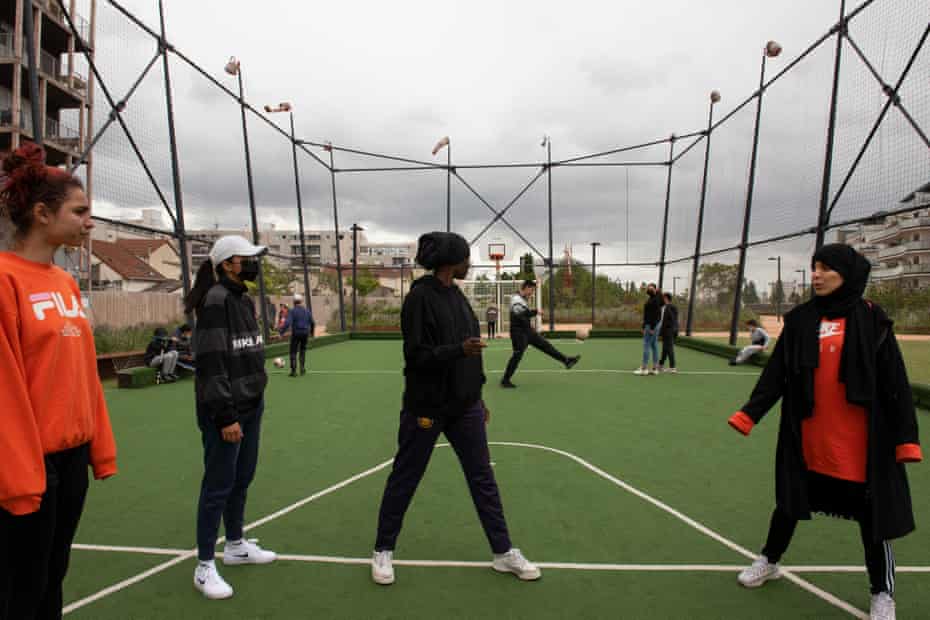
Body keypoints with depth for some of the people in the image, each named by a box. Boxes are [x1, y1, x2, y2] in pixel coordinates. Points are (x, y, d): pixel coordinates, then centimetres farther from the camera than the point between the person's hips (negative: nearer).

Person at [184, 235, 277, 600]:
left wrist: (256, 401, 16)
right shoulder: (215, 300, -15)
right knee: (219, 485, 0)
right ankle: (204, 567, 14)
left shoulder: (245, 300, 12)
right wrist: (225, 416, -20)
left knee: (243, 479, 18)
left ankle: (235, 546, 34)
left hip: (251, 405, 9)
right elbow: (211, 363, -20)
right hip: (224, 410, -9)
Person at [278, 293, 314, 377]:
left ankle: (293, 371, 0)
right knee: (303, 350, 18)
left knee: (293, 352, 3)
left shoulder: (292, 311, -8)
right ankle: (302, 368, 14)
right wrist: (311, 332, 25)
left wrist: (281, 332, -21)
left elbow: (287, 323, -19)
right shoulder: (307, 310, 6)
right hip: (305, 333, 4)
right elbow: (312, 322, 11)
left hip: (296, 333, -4)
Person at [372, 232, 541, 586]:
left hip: (464, 405, 7)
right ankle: (383, 551, 27)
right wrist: (459, 350, -32)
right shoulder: (420, 297, -15)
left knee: (483, 477, 9)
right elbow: (417, 356, -19)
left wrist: (478, 398, 17)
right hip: (427, 407, -7)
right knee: (404, 479, 9)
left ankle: (503, 552, 21)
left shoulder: (456, 295, 8)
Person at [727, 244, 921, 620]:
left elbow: (895, 383, -4)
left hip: (860, 441, -2)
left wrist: (906, 436, -9)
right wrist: (750, 413, -8)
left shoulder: (871, 320, -4)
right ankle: (769, 561, 38)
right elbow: (776, 373, 0)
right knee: (790, 500, 17)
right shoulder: (801, 320, 2)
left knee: (872, 512, 8)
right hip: (805, 439, 3)